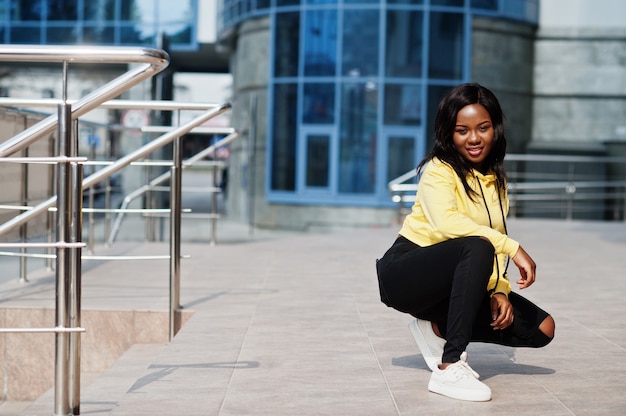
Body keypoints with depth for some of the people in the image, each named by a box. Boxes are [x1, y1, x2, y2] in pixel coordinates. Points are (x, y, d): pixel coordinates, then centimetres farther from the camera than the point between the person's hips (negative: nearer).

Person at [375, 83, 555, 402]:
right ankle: (449, 368, -35)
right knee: (478, 248, -37)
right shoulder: (439, 170, -12)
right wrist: (512, 247, -35)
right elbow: (446, 222, -31)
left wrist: (499, 290, -12)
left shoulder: (496, 180, 10)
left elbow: (496, 237, 4)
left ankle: (437, 327, 2)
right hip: (404, 274, -7)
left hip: (455, 284, 7)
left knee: (541, 328, -8)